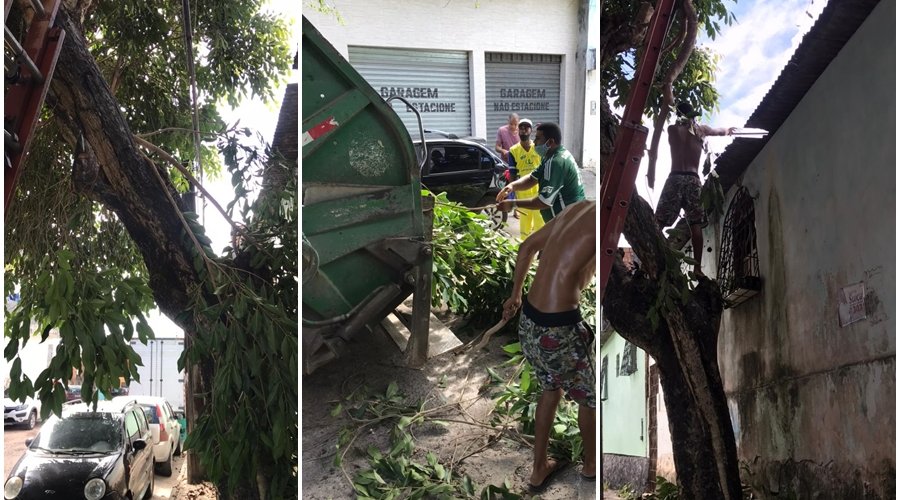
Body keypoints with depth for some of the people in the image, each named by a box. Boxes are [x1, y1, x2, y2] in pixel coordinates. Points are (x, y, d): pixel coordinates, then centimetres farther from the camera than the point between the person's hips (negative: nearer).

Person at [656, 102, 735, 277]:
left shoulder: (672, 129, 7)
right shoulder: (701, 129, 12)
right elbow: (721, 131, 33)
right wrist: (728, 130, 54)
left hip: (675, 178, -1)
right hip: (693, 179, 1)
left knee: (658, 223, 0)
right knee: (696, 224, 1)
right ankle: (697, 267, -4)